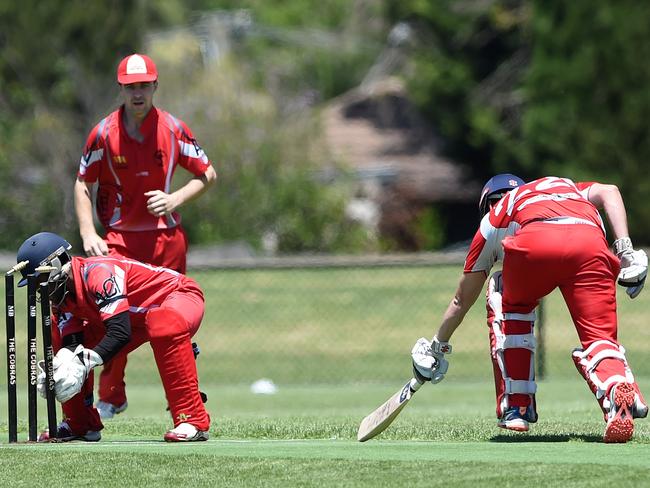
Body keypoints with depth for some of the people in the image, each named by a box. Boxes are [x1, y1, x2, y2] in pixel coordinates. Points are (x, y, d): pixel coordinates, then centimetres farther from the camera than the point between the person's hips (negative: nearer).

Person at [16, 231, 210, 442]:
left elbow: (120, 332, -40)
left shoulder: (97, 274, -34)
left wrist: (83, 363, -46)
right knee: (60, 338, 2)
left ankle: (192, 420, -38)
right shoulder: (61, 293, -6)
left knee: (164, 327, -44)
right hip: (137, 319, 9)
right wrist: (58, 369, -32)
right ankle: (80, 424, 12)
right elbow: (71, 345, -11)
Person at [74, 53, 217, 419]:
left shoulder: (173, 129, -1)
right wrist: (88, 234, -9)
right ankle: (111, 399, 4)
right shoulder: (104, 133, -3)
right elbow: (83, 185, 3)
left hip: (167, 238, 0)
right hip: (119, 239, 0)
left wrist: (175, 199, -10)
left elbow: (208, 175, 7)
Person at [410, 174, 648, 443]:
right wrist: (625, 251, 13)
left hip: (535, 244, -1)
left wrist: (436, 347, 59)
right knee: (600, 338, 4)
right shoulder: (568, 187, 45)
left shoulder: (492, 220, 39)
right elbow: (608, 192, 20)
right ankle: (619, 391, -31)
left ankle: (516, 407, 21)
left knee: (509, 305, 30)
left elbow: (462, 299, 46)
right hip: (592, 245, 1)